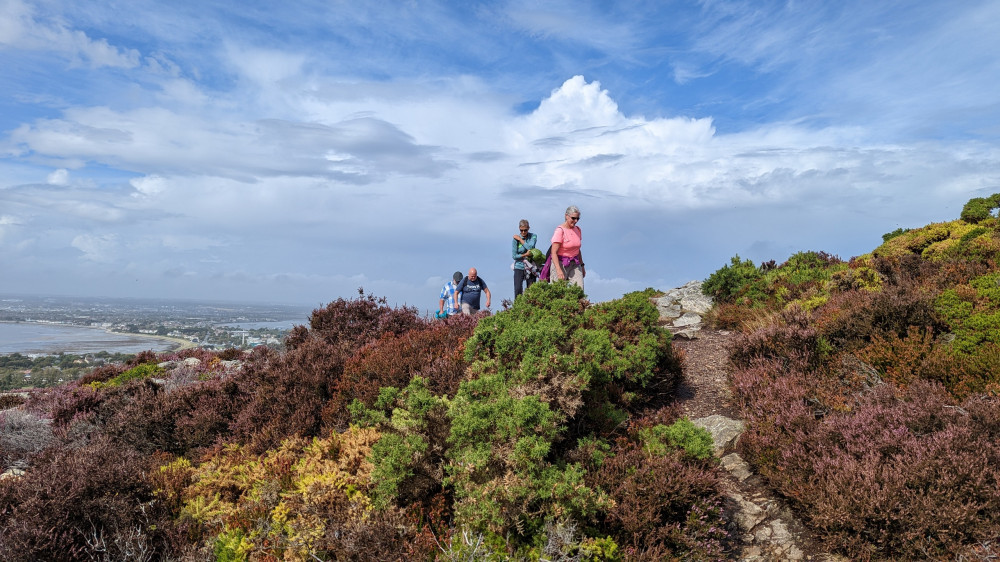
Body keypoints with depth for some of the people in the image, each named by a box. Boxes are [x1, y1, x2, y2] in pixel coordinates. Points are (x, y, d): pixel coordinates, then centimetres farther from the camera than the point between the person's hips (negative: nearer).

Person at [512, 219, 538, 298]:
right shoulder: (515, 239, -4)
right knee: (518, 290, -9)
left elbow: (530, 247, -17)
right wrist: (525, 255, -17)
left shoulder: (533, 236, 1)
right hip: (519, 267, -1)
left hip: (530, 267, 1)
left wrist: (520, 239, -10)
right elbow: (514, 256, -5)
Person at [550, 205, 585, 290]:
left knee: (579, 289, -10)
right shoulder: (560, 230, -13)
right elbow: (554, 253, -18)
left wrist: (582, 265, 18)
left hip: (574, 264, 6)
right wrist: (559, 271, -28)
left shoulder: (577, 230, 8)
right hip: (560, 263, -6)